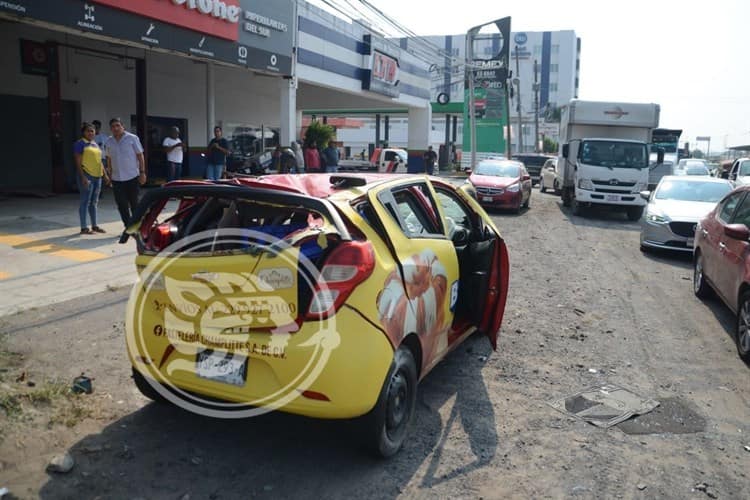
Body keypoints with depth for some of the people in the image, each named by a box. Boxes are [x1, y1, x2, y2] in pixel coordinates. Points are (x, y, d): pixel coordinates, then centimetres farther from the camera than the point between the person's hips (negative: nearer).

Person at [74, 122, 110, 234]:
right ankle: (84, 227, 0)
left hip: (97, 176, 8)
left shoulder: (96, 144, 17)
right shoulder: (80, 144, -5)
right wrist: (83, 177, -19)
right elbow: (78, 162, -11)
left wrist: (105, 175, 16)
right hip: (87, 175, -8)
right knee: (85, 201, -5)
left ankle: (94, 225, 21)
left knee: (94, 202, 13)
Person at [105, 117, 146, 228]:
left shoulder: (132, 138, -3)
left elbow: (140, 156, -3)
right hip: (116, 179, 4)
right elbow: (109, 159, 16)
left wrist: (142, 172, -8)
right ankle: (128, 226, 12)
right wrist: (110, 173, 14)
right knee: (122, 205, 3)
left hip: (132, 177, -4)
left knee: (134, 203, 4)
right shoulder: (109, 142, 8)